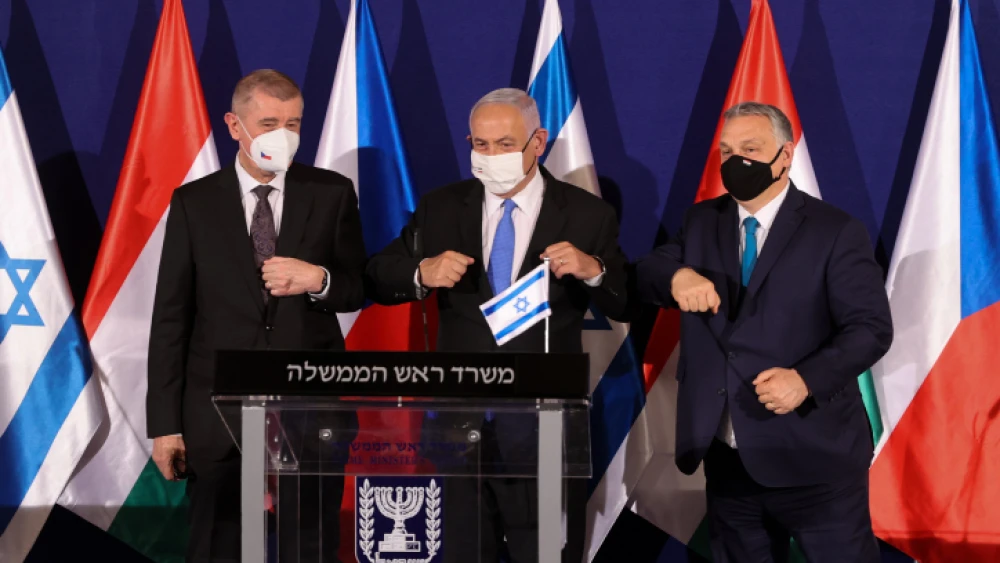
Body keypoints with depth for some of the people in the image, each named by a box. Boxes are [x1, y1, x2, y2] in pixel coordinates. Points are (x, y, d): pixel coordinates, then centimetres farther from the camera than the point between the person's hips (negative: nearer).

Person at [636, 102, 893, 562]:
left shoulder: (835, 231, -6)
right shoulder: (702, 221, 10)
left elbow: (870, 327, -12)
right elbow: (642, 276, 1)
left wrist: (807, 379, -28)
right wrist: (676, 276, -23)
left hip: (813, 457, -5)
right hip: (727, 458, 5)